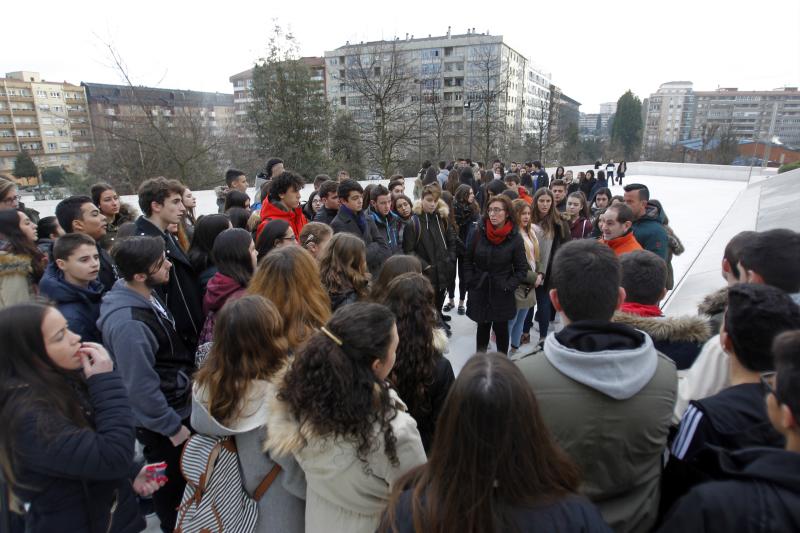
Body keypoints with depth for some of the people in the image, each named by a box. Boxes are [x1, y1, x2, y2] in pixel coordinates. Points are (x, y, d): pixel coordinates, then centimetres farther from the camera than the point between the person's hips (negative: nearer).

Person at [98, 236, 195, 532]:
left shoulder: (147, 295, -4)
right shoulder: (128, 323, -33)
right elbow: (141, 386, -27)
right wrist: (172, 426, -17)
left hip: (178, 404, 8)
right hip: (160, 421, -8)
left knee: (183, 473, 27)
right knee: (172, 480, 15)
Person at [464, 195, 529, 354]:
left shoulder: (515, 238, -9)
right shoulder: (478, 233, -5)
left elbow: (522, 269, -3)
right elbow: (467, 259, 6)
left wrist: (508, 286, -12)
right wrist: (471, 281, -1)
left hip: (502, 294, -1)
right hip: (480, 291, 2)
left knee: (501, 328, 8)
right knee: (483, 326, 14)